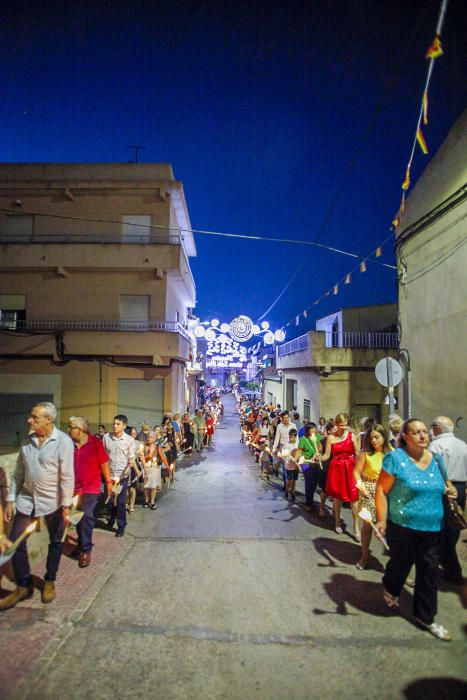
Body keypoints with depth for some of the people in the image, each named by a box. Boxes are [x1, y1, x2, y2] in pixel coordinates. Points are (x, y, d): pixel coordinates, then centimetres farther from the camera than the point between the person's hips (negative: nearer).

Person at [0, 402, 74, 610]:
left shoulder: (63, 441, -17)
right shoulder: (27, 441, 0)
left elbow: (67, 476, -16)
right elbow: (18, 473, 7)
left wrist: (66, 506, -15)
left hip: (53, 502, -4)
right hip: (27, 500, 5)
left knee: (55, 542, 12)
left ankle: (49, 581, 34)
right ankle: (24, 586, 26)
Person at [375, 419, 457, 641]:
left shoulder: (436, 458, 3)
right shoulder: (395, 458, -15)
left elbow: (441, 485, 19)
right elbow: (381, 490, -14)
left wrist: (448, 490, -4)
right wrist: (381, 520, -19)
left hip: (432, 526, 5)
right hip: (403, 525, -4)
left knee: (429, 571, 11)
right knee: (401, 563, 15)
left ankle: (425, 617, 31)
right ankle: (390, 590, 48)